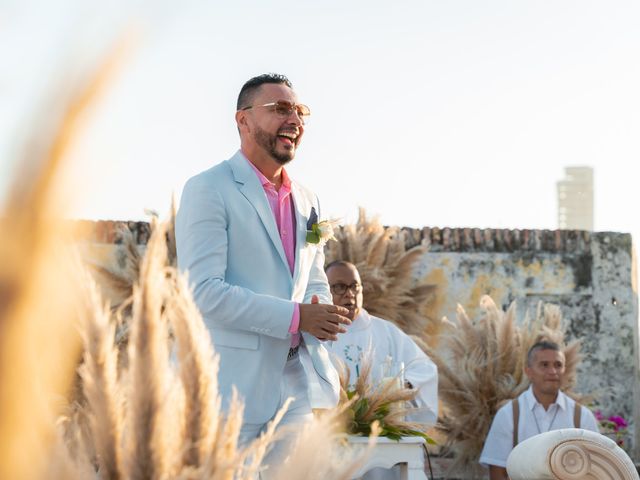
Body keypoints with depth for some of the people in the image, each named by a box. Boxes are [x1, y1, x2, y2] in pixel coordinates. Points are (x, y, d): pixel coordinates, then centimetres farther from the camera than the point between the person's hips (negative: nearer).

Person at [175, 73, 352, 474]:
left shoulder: (307, 201, 17)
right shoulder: (207, 191, -7)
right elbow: (204, 290, -16)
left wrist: (323, 316, -2)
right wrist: (294, 317, -18)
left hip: (296, 380, 7)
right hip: (233, 382, -7)